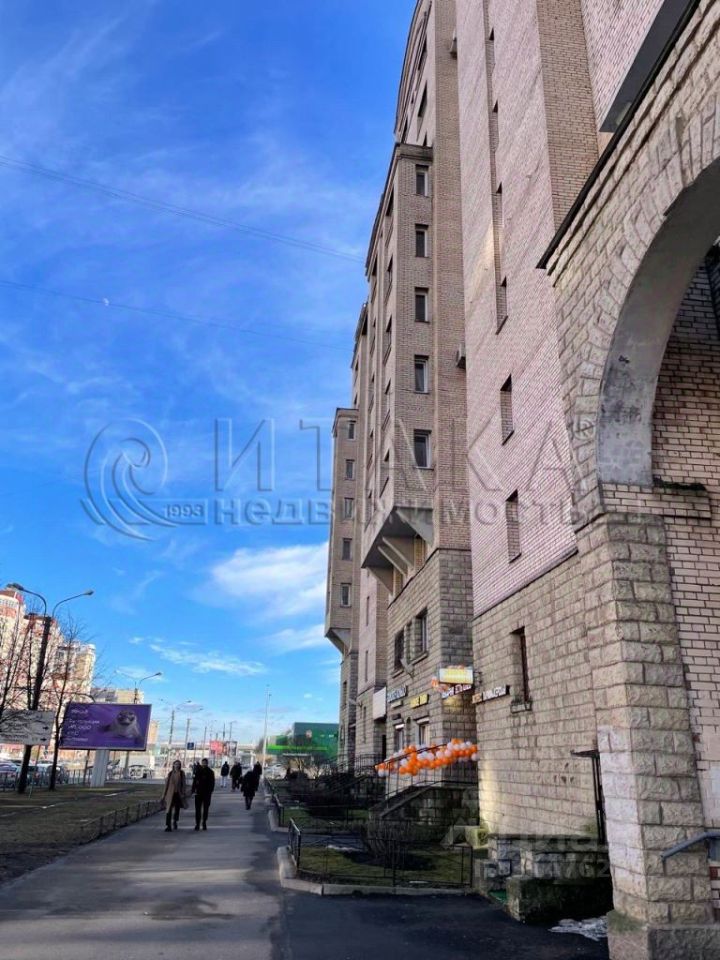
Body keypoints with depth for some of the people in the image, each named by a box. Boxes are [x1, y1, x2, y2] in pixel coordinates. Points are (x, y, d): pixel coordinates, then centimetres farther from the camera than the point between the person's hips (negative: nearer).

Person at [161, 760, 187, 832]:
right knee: (169, 810, -9)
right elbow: (166, 784, 7)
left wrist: (183, 793, -12)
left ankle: (175, 821, 39)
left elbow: (184, 783, -3)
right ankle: (168, 826, -7)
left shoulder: (181, 773, 0)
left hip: (178, 793, 0)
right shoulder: (170, 773, 3)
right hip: (170, 793, 0)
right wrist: (164, 795, 6)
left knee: (177, 809, 11)